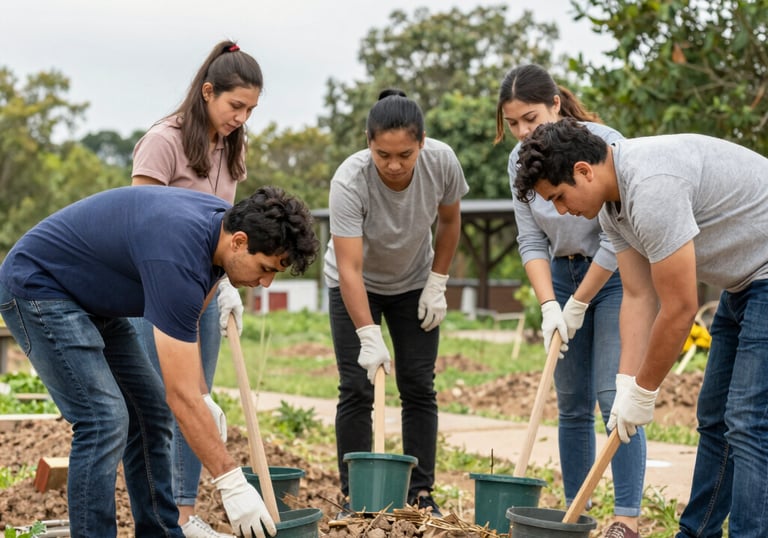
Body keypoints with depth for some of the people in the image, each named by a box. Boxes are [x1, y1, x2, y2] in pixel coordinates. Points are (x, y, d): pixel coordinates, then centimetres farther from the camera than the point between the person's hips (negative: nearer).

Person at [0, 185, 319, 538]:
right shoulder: (178, 256, -33)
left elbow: (186, 317, 12)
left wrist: (205, 399, 3)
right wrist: (231, 483, -27)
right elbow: (181, 395, -31)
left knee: (150, 412, 7)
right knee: (104, 420, -17)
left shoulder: (221, 222, -7)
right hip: (36, 286, -10)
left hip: (90, 295, 10)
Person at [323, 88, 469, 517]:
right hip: (359, 286, -2)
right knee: (356, 389, -8)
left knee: (419, 387, -1)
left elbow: (450, 221, -4)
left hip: (414, 284, 3)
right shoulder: (350, 182, -35)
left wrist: (437, 283, -6)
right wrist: (369, 337, -43)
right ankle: (354, 496, 1)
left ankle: (421, 493, 6)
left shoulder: (442, 162, -25)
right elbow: (349, 268, -37)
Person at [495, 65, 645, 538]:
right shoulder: (520, 160, -4)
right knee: (572, 405, 6)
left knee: (613, 396, -15)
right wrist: (549, 306, -15)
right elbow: (531, 240, -3)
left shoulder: (603, 143, -22)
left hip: (615, 276, -5)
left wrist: (578, 305, -15)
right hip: (563, 276, 6)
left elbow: (616, 238, -22)